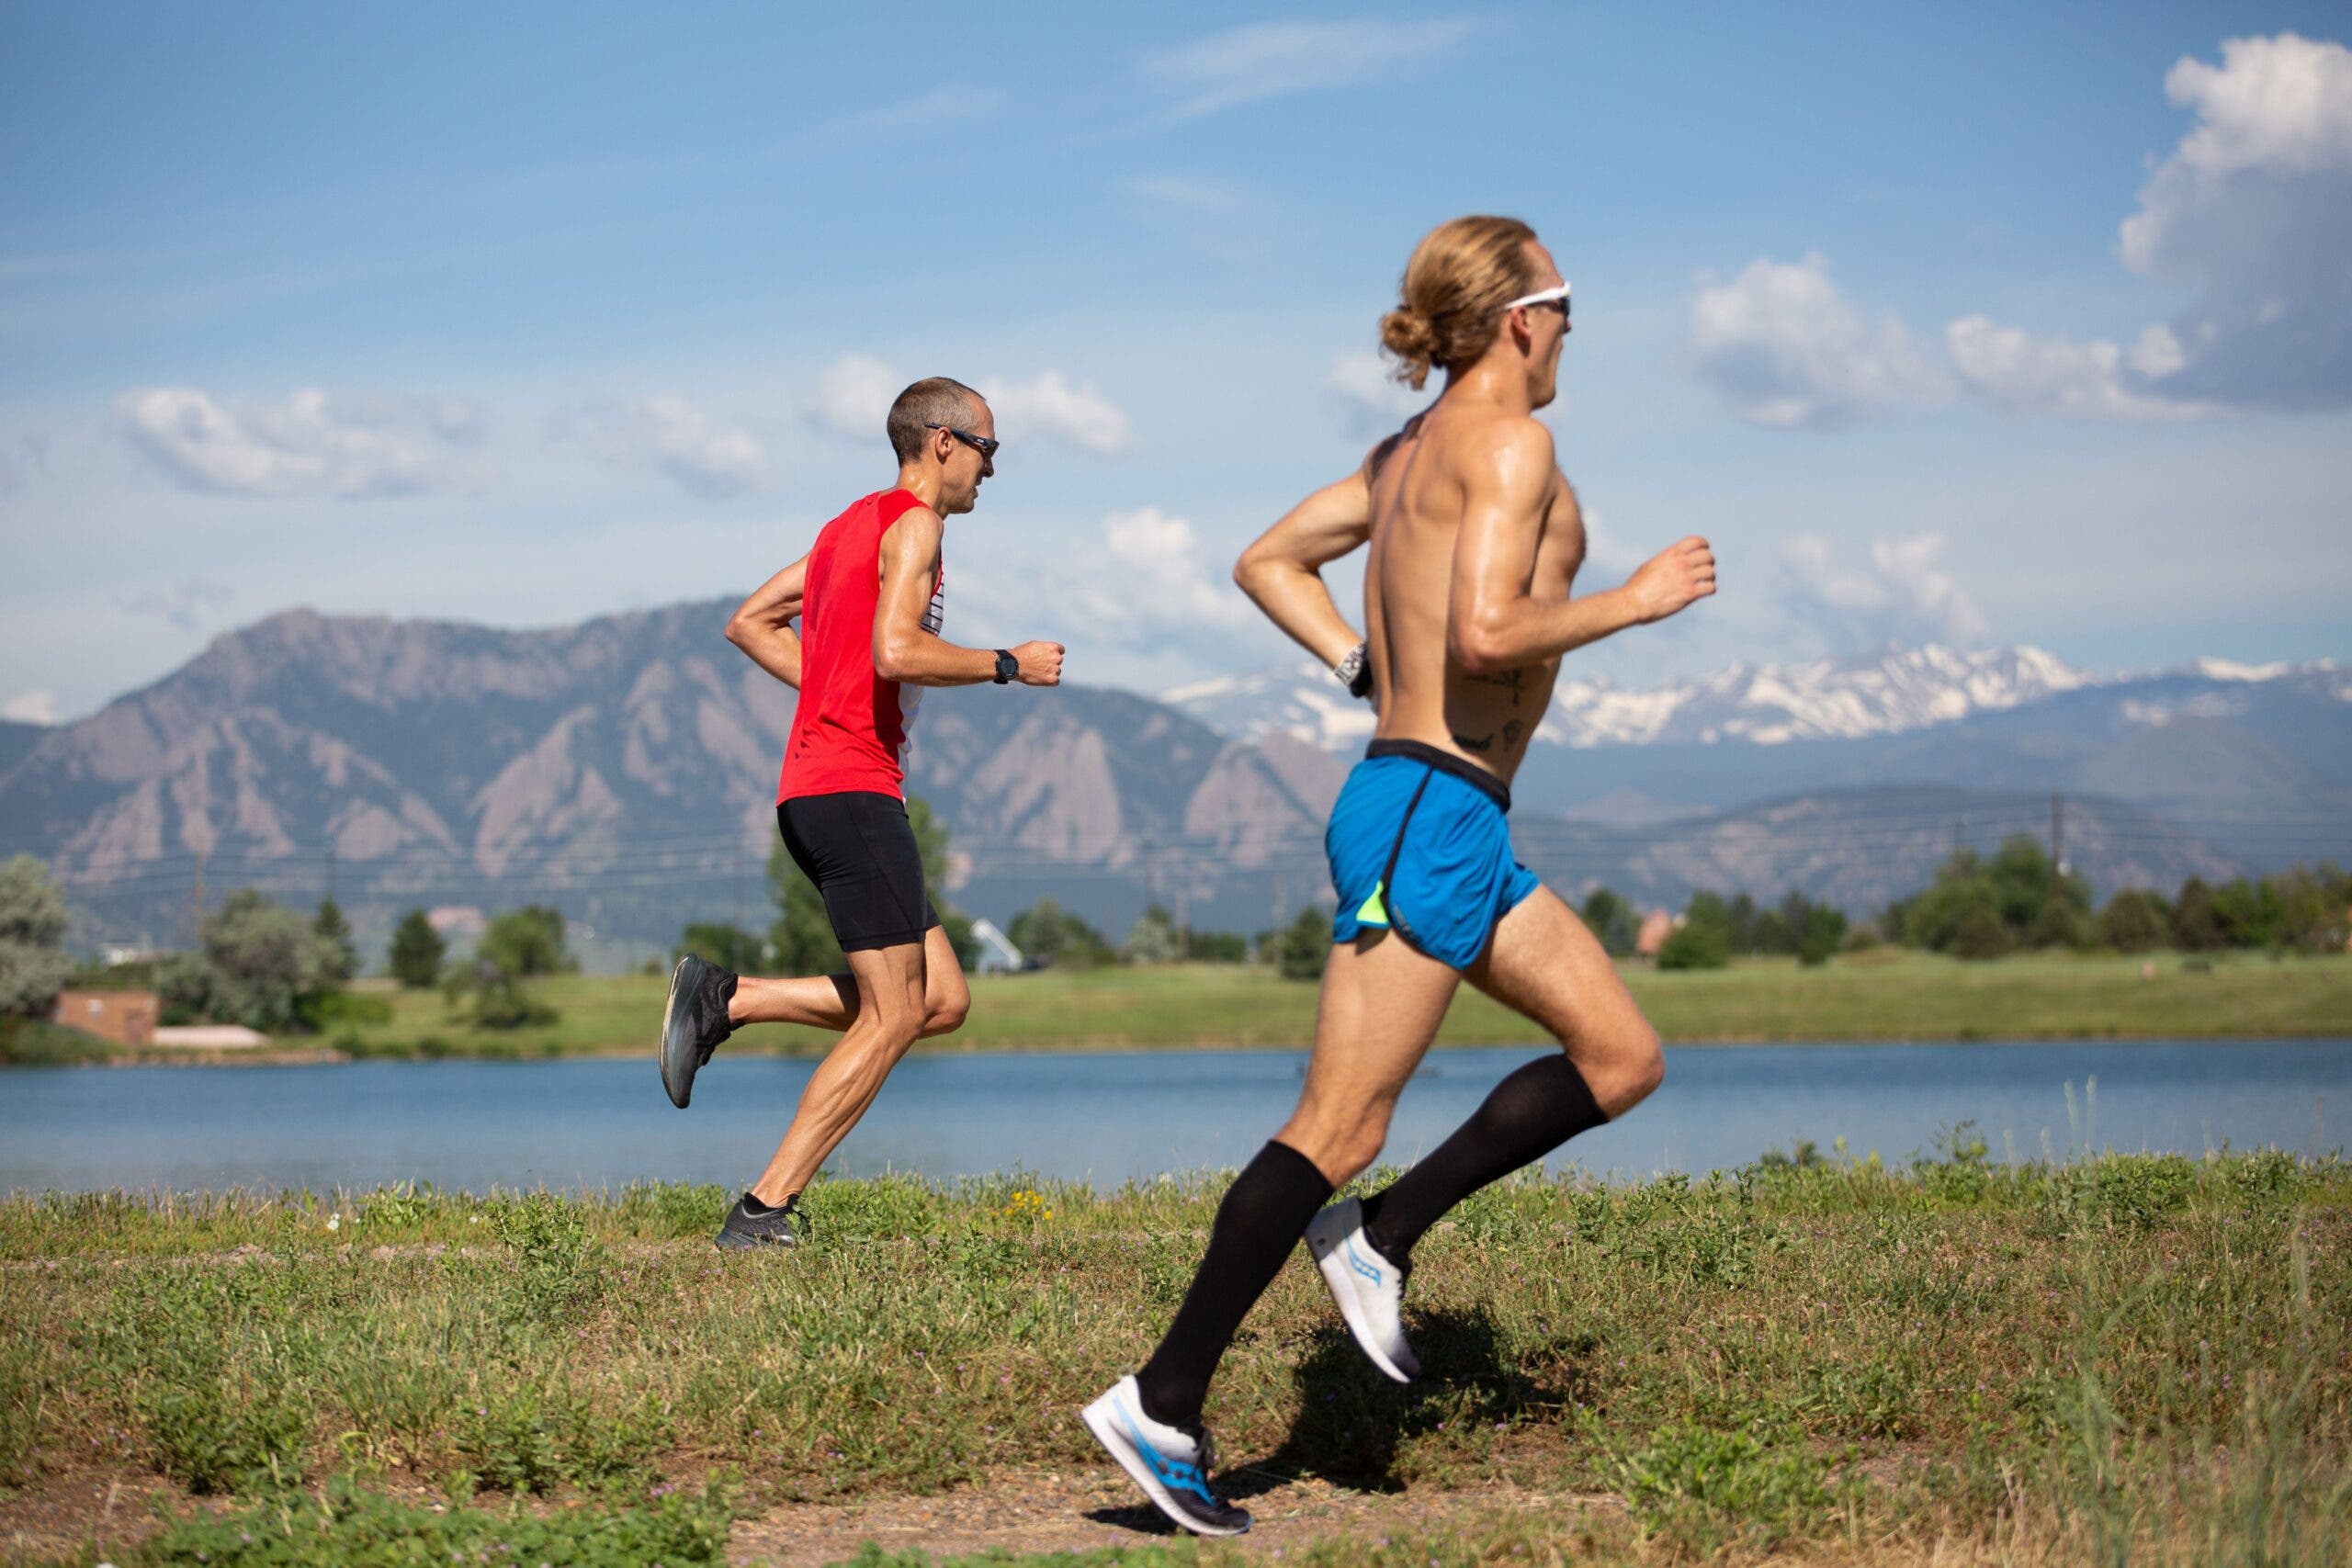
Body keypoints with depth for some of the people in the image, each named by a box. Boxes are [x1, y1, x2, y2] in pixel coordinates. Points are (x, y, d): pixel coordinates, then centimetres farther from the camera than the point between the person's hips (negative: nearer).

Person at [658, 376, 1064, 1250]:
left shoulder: (854, 524, 22)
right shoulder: (913, 522, -7)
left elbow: (749, 624, 24)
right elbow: (897, 650, -22)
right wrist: (1008, 665, -10)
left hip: (813, 790, 10)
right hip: (854, 788, -10)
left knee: (942, 999, 8)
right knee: (893, 1016, -7)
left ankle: (726, 999, 4)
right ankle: (765, 1211, -8)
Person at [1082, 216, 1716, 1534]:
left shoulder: (1412, 450, 16)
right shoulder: (1510, 444, -11)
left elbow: (1268, 563, 21)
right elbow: (1486, 631, -23)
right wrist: (1636, 599, -11)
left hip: (1456, 822, 10)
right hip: (1430, 814, -10)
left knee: (1625, 1058, 13)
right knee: (1340, 1129, -9)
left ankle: (1384, 1232, 10)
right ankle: (1164, 1404, -7)